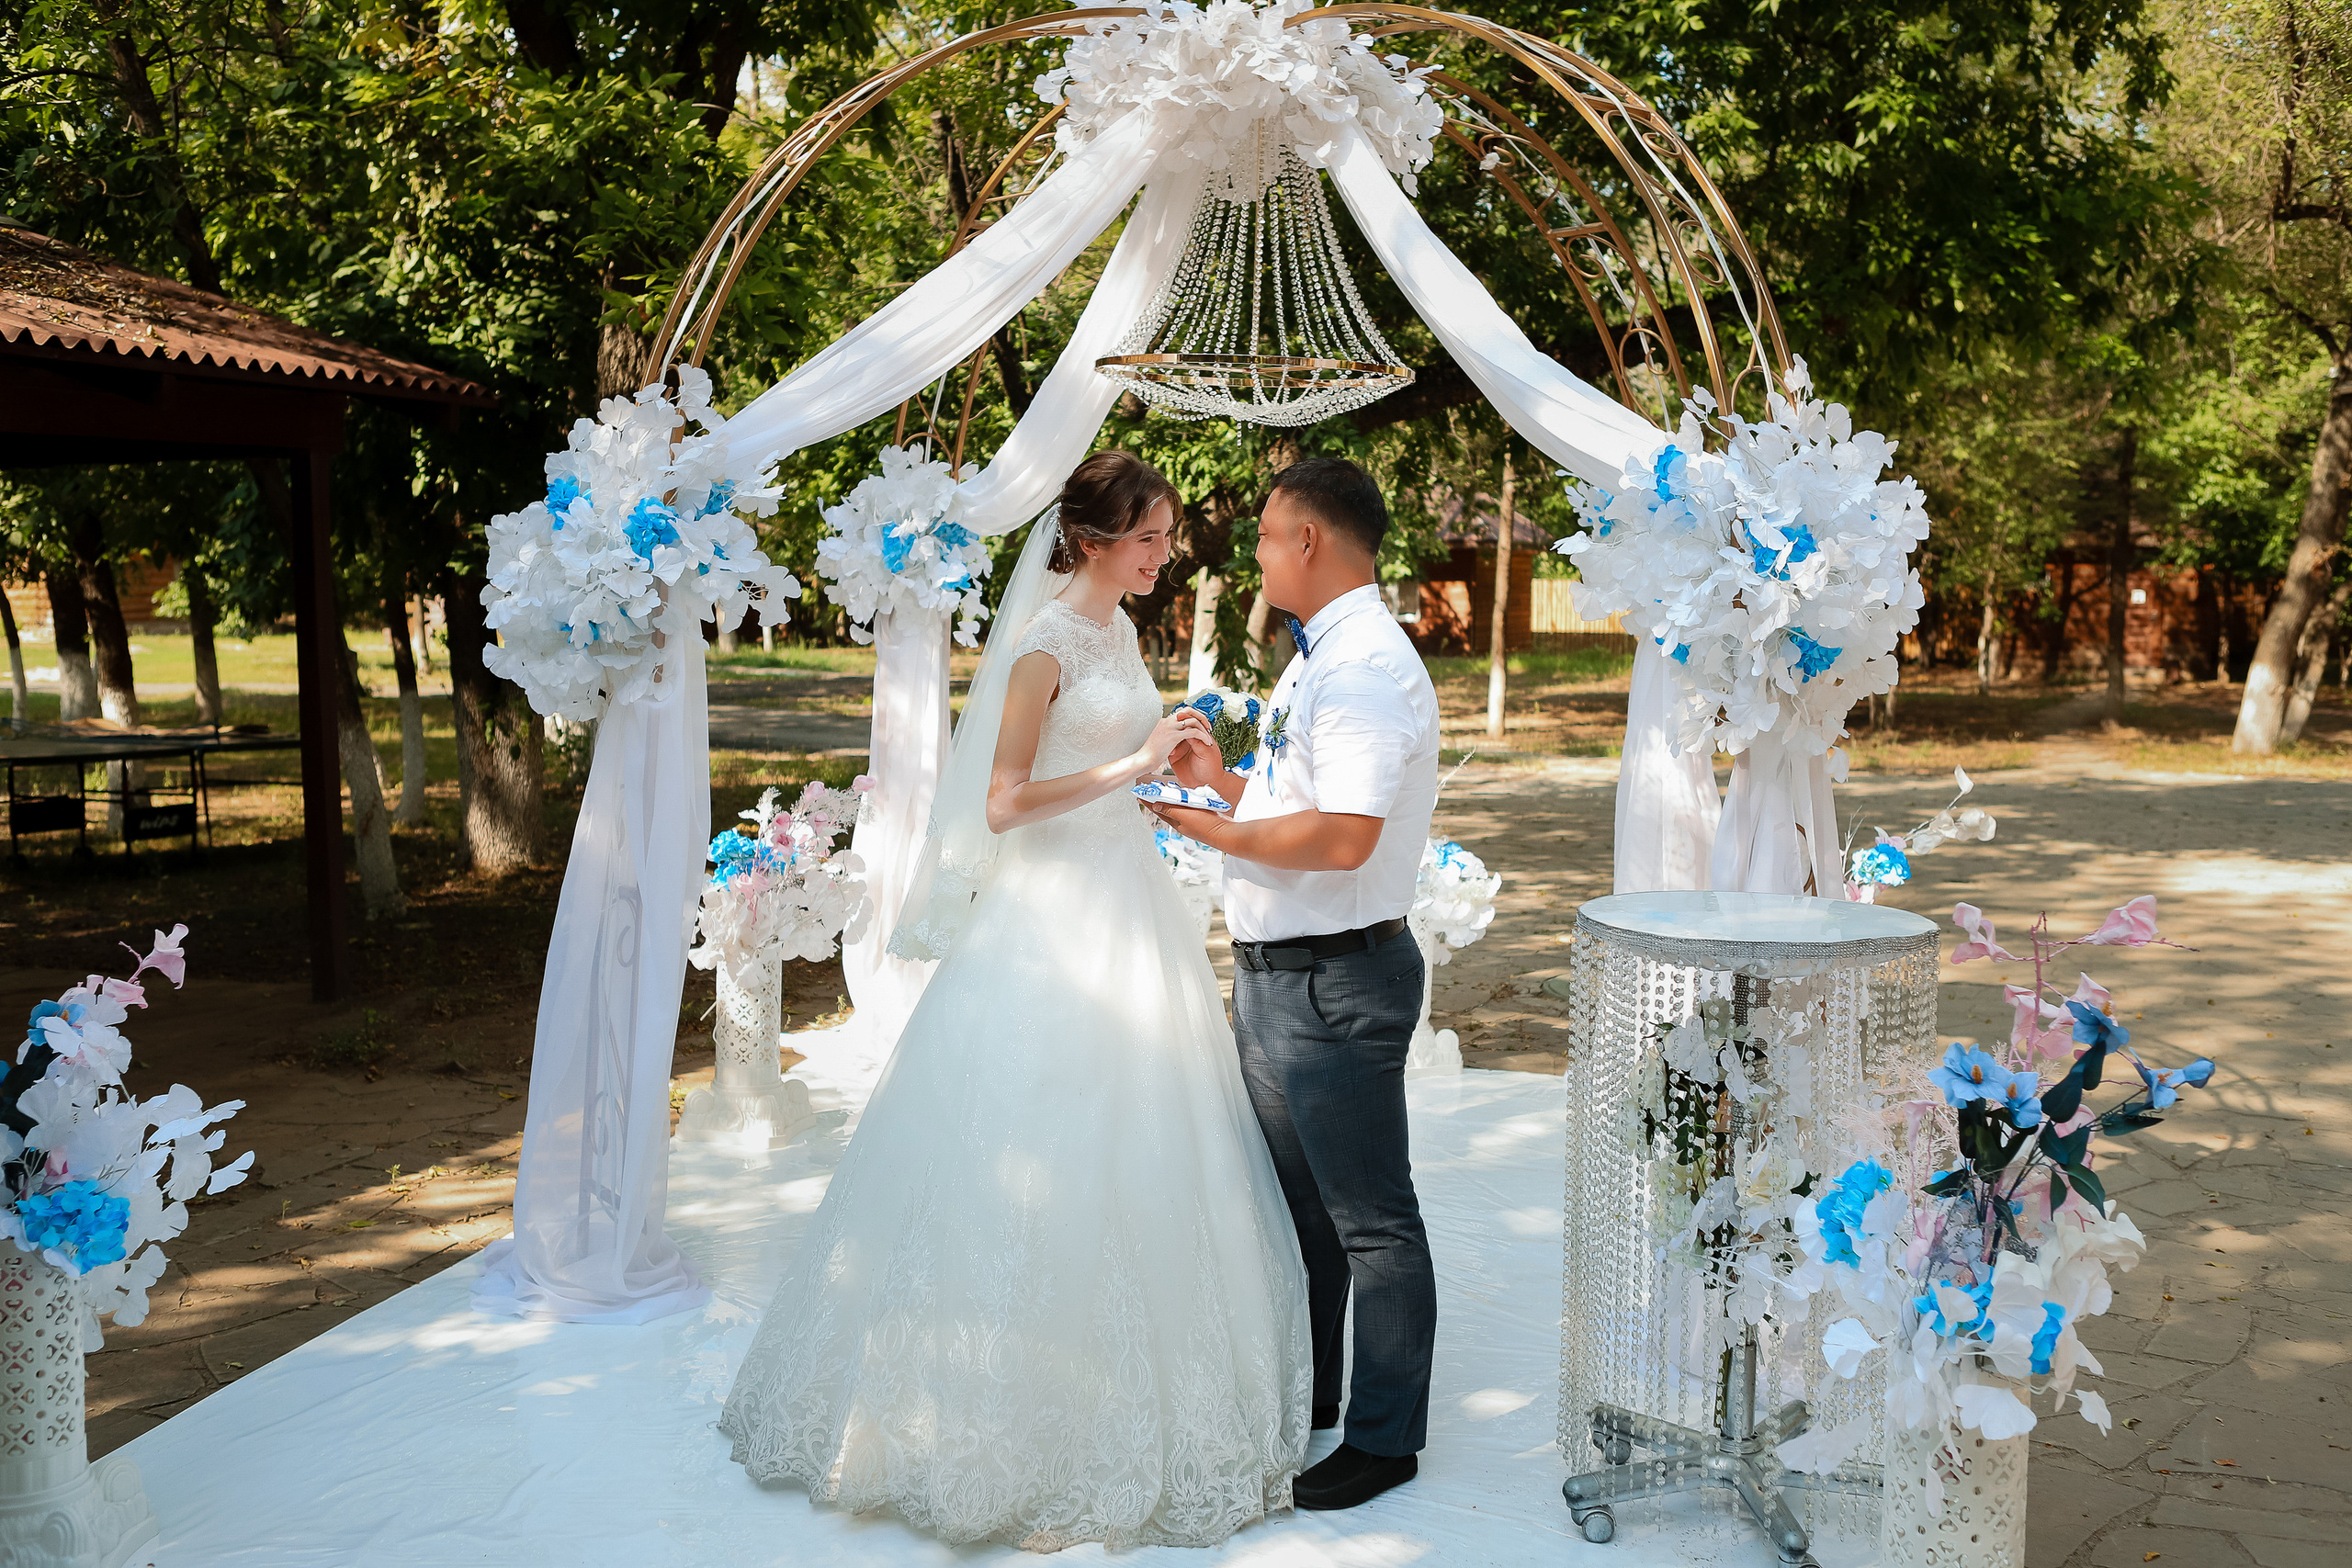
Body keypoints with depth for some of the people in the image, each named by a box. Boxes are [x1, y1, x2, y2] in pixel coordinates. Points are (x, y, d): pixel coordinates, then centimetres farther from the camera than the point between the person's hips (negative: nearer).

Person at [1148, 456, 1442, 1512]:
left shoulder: (1367, 666, -20)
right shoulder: (1319, 658, 14)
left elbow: (1342, 834, -30)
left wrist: (1212, 829, -20)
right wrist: (1222, 780, 11)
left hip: (1335, 982, -11)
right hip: (1275, 976, 11)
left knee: (1370, 1221, 3)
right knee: (1296, 1202, 22)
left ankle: (1384, 1438, 16)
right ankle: (1304, 1394, 39)